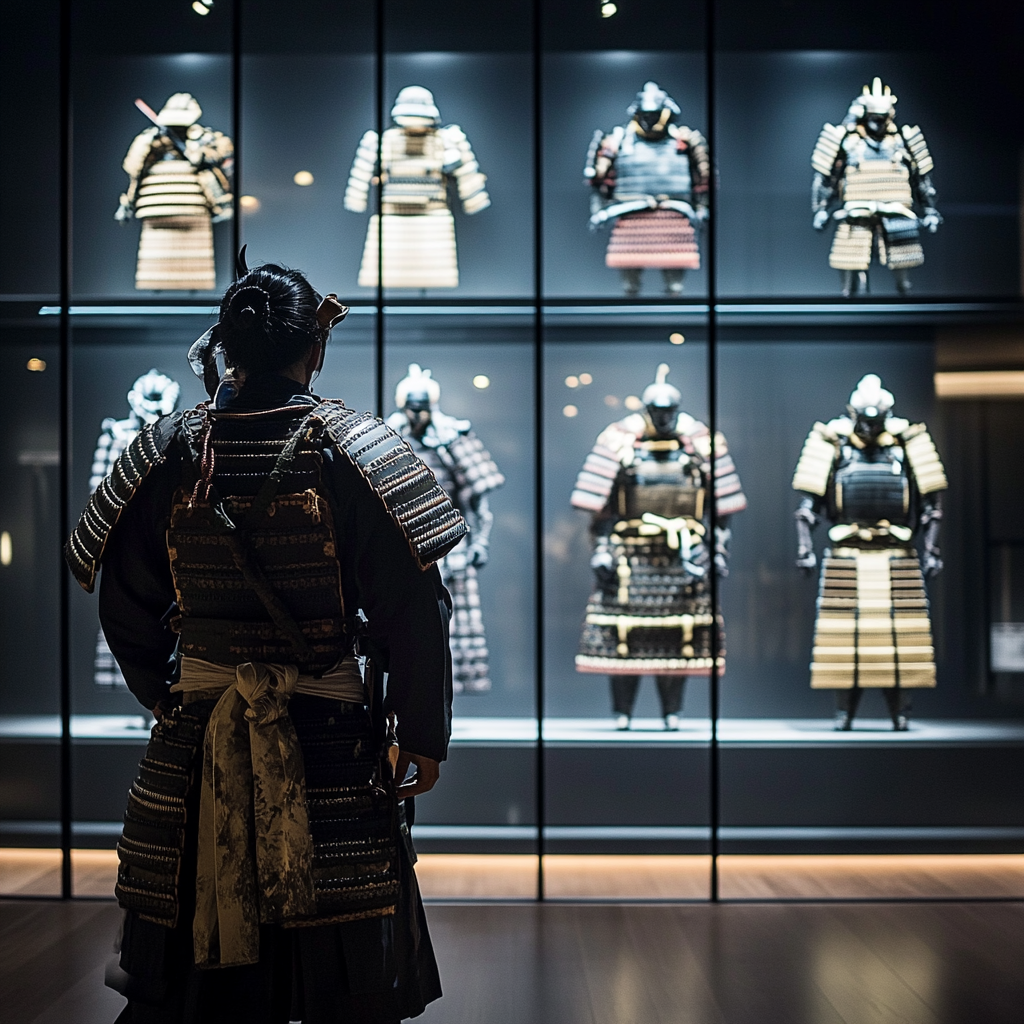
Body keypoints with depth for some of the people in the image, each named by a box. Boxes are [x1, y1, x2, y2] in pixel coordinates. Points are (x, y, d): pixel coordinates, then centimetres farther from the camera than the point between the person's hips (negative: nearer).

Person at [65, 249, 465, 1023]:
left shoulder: (169, 455, -1)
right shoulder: (350, 451, -10)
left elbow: (128, 609, 8)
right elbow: (414, 609, -11)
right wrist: (424, 737, -1)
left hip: (194, 749, 3)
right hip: (331, 748, -3)